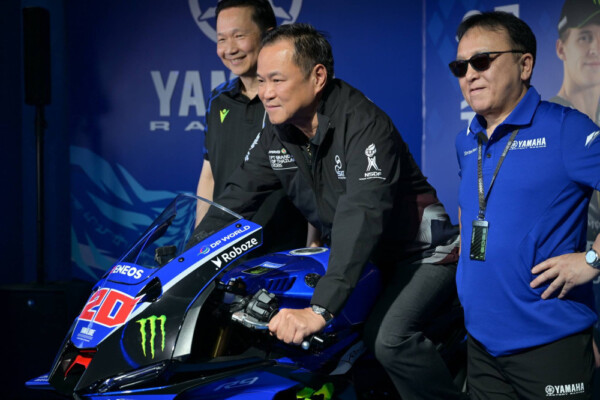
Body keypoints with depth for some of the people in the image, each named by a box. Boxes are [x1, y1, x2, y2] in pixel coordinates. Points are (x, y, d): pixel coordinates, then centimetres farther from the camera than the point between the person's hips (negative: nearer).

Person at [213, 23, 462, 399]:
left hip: (422, 251, -8)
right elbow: (235, 200, 1)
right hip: (355, 255, 8)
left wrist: (320, 308, -47)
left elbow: (364, 214, -38)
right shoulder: (276, 135, -3)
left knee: (389, 339, -32)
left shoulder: (363, 123, -27)